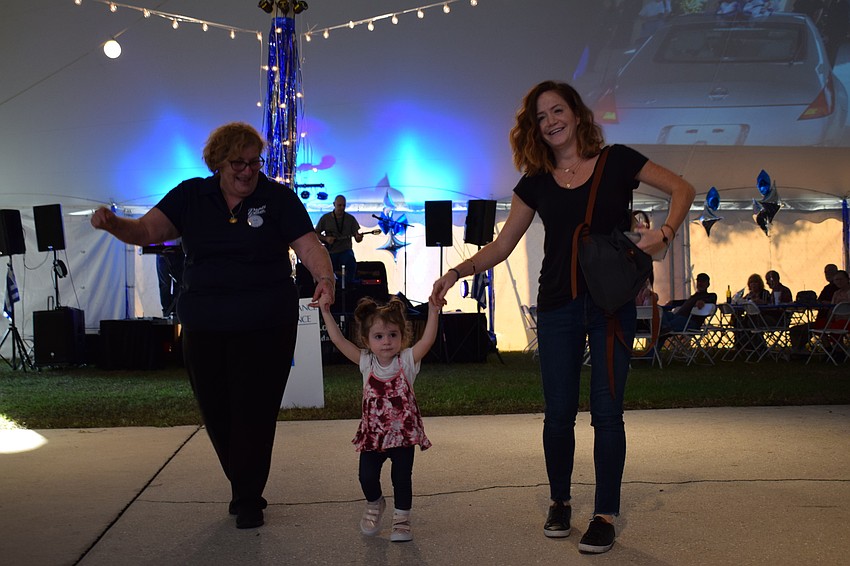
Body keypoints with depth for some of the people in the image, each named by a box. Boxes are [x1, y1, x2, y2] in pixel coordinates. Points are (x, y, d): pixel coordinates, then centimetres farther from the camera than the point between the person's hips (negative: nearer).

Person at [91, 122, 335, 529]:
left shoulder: (278, 198, -2)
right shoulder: (190, 196, 5)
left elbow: (309, 245, -9)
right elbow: (147, 230, -3)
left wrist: (324, 277, -29)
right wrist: (113, 224, -24)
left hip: (265, 327, -3)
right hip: (203, 328, 3)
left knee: (254, 412, 0)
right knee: (216, 412, 11)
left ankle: (248, 499, 16)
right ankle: (243, 488, 32)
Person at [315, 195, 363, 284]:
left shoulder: (350, 219, 3)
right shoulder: (325, 218, 2)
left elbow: (357, 239, 0)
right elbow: (315, 234, 8)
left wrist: (358, 237, -24)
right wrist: (326, 239, -11)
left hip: (345, 251, -1)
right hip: (330, 252, 1)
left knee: (351, 262, -34)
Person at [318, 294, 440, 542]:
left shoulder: (407, 360, -9)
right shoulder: (366, 362, -4)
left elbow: (427, 340, -24)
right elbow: (338, 339, -8)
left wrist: (433, 311, -34)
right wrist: (326, 312, -13)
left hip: (403, 432, -2)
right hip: (373, 433, 2)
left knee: (402, 478, 2)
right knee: (367, 477, 0)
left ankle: (402, 519, 21)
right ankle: (374, 504, 31)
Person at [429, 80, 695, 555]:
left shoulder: (616, 161, 0)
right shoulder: (536, 184, 6)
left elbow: (682, 188, 4)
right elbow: (500, 247, 5)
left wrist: (664, 233, -13)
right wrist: (458, 271, -11)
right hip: (558, 307, 2)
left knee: (606, 411, -1)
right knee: (559, 411, 5)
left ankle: (606, 515, 10)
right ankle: (560, 502, 26)